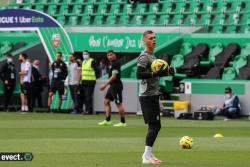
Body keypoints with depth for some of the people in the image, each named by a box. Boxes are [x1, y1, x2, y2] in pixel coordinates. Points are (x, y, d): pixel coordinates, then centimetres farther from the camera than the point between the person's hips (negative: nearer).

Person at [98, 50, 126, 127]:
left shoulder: (116, 64, -15)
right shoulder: (112, 64, 15)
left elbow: (114, 77, -20)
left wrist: (105, 84, -19)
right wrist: (106, 85, 21)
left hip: (116, 86, -11)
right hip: (112, 86, 11)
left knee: (119, 103, -7)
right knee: (106, 101, 11)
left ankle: (123, 122, -4)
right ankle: (107, 120, 14)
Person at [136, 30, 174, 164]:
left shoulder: (152, 56, 17)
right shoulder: (144, 56, -13)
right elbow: (139, 74, -24)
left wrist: (165, 72, 11)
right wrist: (156, 73, -28)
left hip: (154, 95, 10)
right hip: (147, 96, -10)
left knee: (156, 126, 12)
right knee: (154, 125, -13)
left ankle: (148, 154, 18)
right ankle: (147, 156, -12)